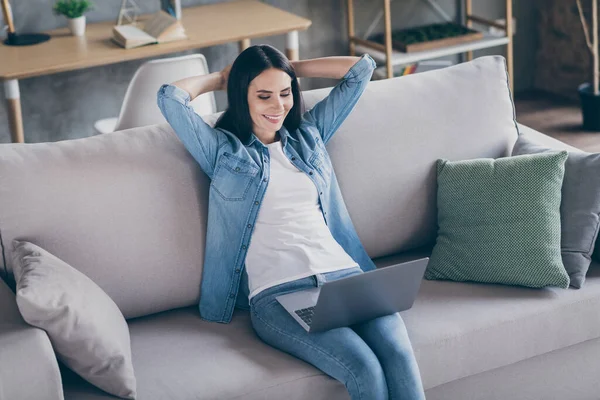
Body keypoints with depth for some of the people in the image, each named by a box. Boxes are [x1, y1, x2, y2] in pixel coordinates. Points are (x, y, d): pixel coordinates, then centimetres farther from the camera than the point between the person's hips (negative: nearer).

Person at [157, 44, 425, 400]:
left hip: (345, 275, 4)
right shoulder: (223, 150, 13)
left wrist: (291, 68, 28)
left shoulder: (310, 133, 24)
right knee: (365, 370, -30)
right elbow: (170, 96, 0)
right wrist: (220, 78, 19)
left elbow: (361, 68, 26)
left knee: (399, 355, -28)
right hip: (278, 293, -4)